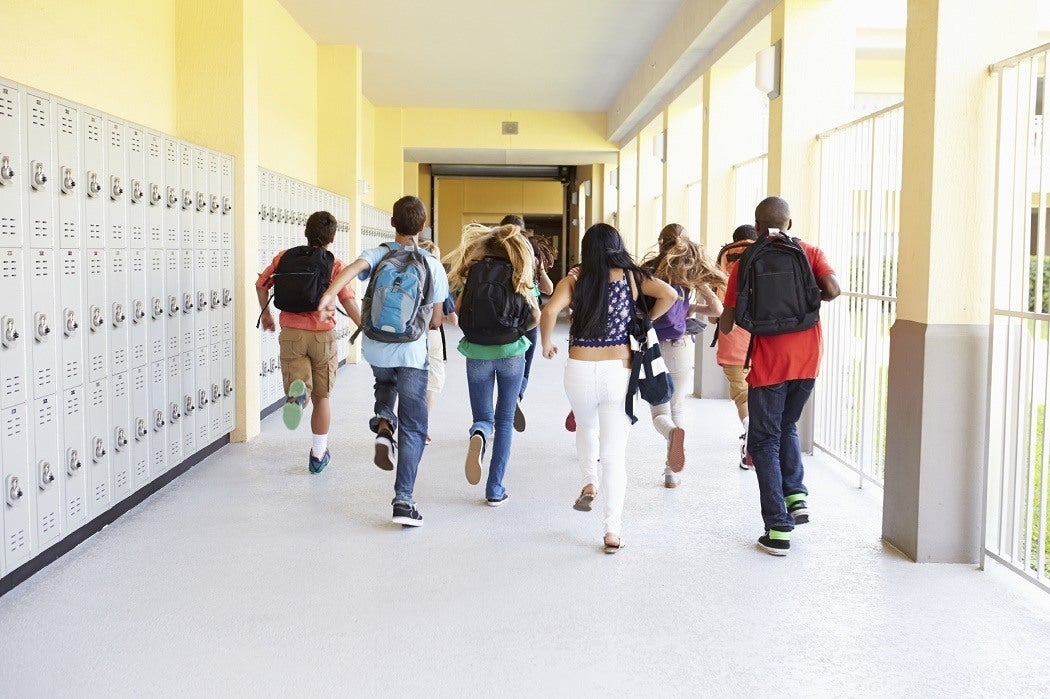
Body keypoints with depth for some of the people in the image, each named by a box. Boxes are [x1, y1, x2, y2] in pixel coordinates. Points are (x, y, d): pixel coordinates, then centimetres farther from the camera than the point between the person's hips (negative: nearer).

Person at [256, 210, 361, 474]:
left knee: (304, 394, 4)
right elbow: (348, 301, -14)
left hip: (291, 334, 1)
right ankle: (318, 455, 23)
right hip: (323, 336, -1)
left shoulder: (285, 257, 5)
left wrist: (265, 313, 21)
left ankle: (297, 394, -34)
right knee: (321, 398, 15)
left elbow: (261, 284, 6)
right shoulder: (335, 265, -3)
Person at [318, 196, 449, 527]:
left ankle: (383, 426, 9)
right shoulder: (433, 266, 0)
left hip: (375, 348, 2)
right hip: (412, 352, -2)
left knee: (385, 384, 38)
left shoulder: (378, 254, -1)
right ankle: (404, 500, -4)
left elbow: (354, 267, -25)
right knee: (412, 430, 4)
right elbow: (435, 320, 5)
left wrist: (329, 293, -40)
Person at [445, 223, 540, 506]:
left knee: (483, 417, 12)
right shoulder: (518, 277, 1)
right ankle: (495, 489, 7)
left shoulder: (473, 273, 0)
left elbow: (457, 311, -3)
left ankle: (479, 436, -26)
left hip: (477, 353, 0)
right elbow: (535, 317, 0)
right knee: (505, 420, 12)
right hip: (511, 354, 0)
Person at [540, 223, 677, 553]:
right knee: (615, 451, 3)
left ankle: (589, 483, 20)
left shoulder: (574, 280, 0)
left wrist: (547, 344, 1)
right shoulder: (632, 277, 3)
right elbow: (669, 295, -7)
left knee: (586, 427, 32)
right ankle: (613, 530, 1)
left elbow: (549, 311, -15)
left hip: (579, 370, 0)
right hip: (619, 369, 0)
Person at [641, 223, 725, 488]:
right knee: (677, 408, 18)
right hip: (680, 347, 1)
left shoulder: (648, 270, -2)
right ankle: (671, 472, 14)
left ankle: (674, 433, -28)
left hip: (650, 348, -1)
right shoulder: (690, 273, 3)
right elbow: (717, 309, 1)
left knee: (659, 413, 7)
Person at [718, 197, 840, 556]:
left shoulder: (746, 263, 1)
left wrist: (722, 322, 23)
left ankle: (778, 529, 2)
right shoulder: (811, 253, 5)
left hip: (769, 363, -3)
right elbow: (832, 289, -12)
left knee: (764, 441, 7)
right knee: (786, 426, 27)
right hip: (807, 361, 3)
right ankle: (796, 495, 10)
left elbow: (726, 324, 0)